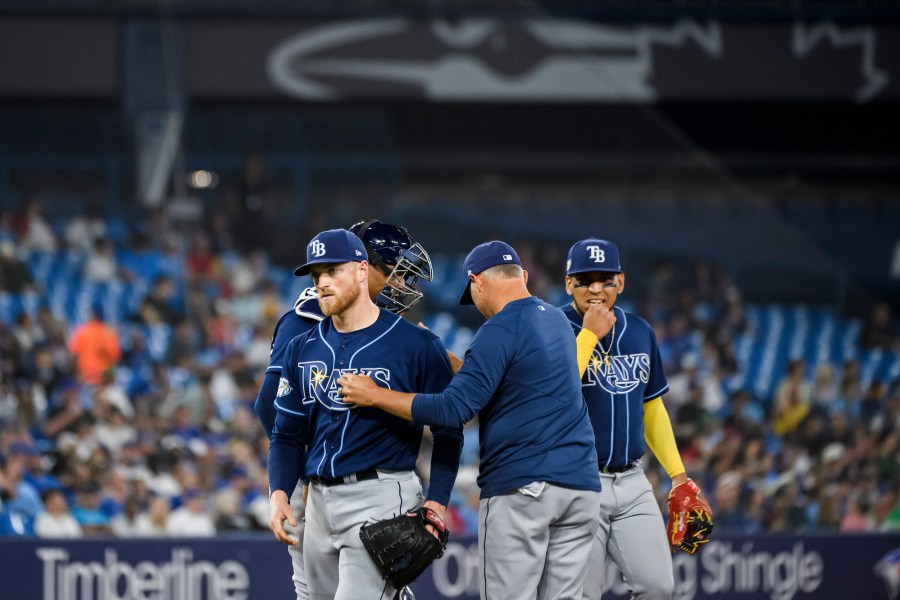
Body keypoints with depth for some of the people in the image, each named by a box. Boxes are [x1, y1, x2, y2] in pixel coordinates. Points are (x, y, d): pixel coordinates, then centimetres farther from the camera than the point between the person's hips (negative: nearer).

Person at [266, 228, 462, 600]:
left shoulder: (416, 345, -5)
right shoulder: (301, 350, 11)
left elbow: (448, 433, -1)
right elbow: (287, 435, 14)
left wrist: (436, 502, -13)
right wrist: (279, 493, -4)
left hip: (381, 499, -6)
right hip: (319, 502, 6)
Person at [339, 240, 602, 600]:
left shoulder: (501, 329, -9)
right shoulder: (557, 320, 16)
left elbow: (454, 409, -14)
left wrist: (375, 396, -8)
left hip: (522, 489, -7)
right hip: (580, 486, 7)